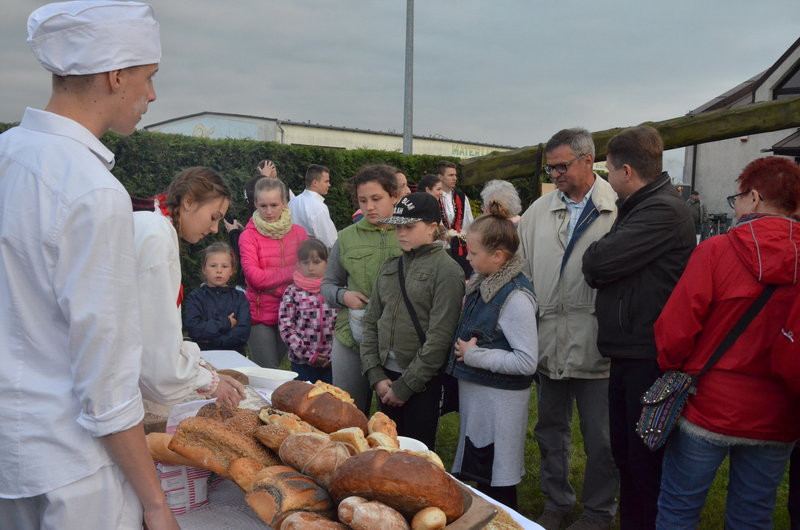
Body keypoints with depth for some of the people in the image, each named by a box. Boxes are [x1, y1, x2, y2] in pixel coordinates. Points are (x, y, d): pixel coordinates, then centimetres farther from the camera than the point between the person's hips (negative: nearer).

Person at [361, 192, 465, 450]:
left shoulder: (446, 270, -10)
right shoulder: (390, 267, 8)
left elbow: (439, 337, -14)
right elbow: (371, 322, 8)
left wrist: (405, 385, -13)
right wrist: (375, 376, -2)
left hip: (422, 381, -5)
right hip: (386, 377, 5)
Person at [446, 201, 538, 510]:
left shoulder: (515, 297, -21)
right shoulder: (480, 285, 4)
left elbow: (527, 361, -24)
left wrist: (474, 355, -20)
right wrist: (462, 349, 1)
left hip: (499, 401, -8)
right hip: (473, 391, 8)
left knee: (497, 484, 7)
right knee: (477, 474, 22)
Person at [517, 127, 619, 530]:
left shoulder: (617, 209, -8)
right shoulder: (540, 210, 7)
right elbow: (522, 269, 9)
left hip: (595, 346, -4)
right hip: (548, 343, 5)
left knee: (600, 439, 10)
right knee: (551, 430, 18)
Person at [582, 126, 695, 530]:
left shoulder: (664, 211, -17)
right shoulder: (636, 208, 15)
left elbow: (597, 263, -21)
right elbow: (597, 273, 18)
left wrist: (594, 255, -2)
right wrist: (601, 260, -1)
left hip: (648, 358, -10)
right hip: (627, 353, 10)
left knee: (646, 464, 2)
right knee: (625, 454, 20)